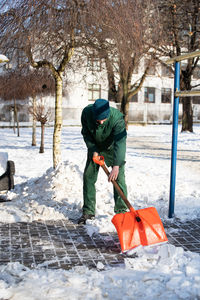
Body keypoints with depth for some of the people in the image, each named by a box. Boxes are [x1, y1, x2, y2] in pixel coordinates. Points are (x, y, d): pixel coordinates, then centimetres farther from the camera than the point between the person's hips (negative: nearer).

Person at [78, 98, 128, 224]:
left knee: (119, 178, -11)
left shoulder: (117, 117, -36)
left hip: (113, 147, -3)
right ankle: (88, 211, 8)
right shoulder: (87, 112, -25)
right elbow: (86, 133, -9)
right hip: (95, 147, 3)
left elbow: (120, 142, -43)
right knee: (88, 177, -1)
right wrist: (93, 150, -19)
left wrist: (116, 165, -52)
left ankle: (121, 211, -2)